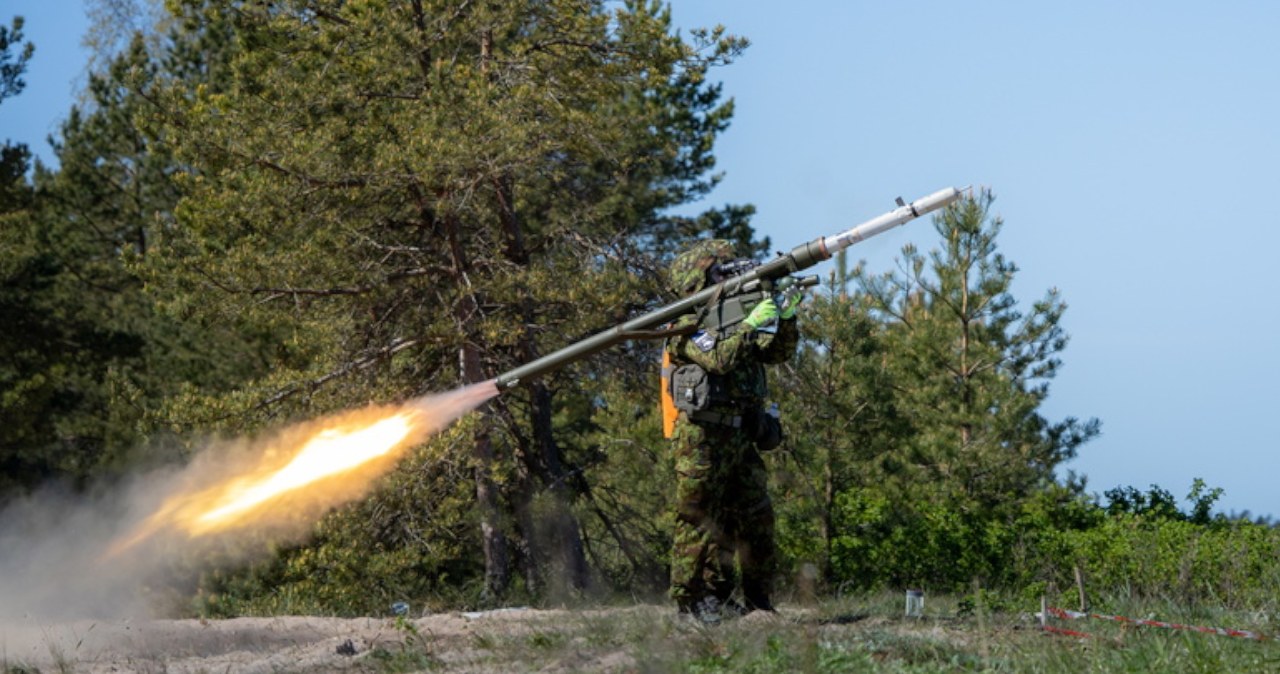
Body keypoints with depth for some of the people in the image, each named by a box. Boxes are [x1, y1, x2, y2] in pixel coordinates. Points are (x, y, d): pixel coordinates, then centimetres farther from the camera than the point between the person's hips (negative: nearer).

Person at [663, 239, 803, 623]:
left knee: (757, 519, 7)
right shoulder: (689, 328, -7)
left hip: (741, 437, 8)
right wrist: (752, 324, -25)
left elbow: (778, 352, 14)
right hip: (702, 437, -8)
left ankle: (759, 601, 13)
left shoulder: (732, 322, 18)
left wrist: (786, 318, -2)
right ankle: (692, 599, 0)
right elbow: (719, 359, -24)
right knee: (699, 520, -5)